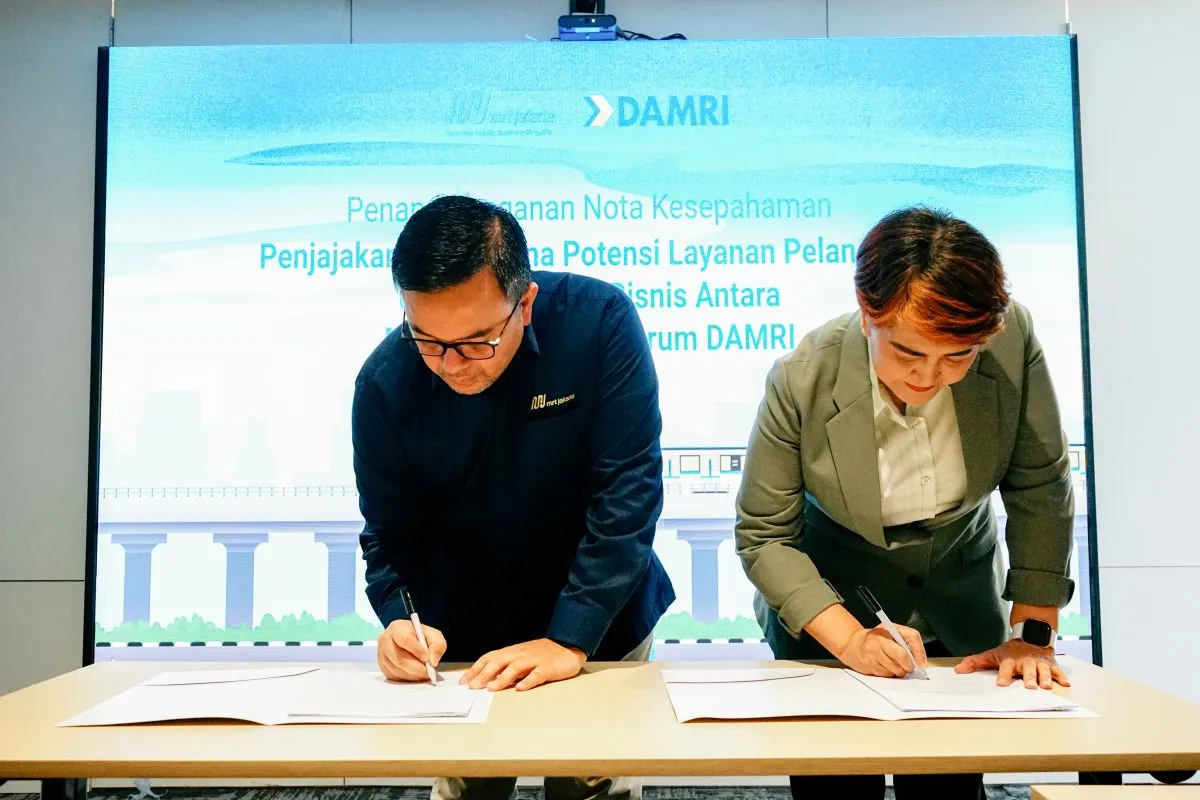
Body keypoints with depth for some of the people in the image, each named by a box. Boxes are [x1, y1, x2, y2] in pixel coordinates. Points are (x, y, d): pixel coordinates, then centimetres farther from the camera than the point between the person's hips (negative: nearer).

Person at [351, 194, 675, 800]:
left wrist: (569, 640, -28)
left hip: (599, 631, -1)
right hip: (463, 645, 1)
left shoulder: (600, 322, -24)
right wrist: (402, 622, -28)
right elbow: (391, 539, -9)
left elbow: (627, 495, -25)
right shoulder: (385, 383, -17)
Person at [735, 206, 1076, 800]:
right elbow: (764, 537, -17)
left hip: (962, 611, 2)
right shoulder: (803, 379, -27)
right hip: (829, 608, -2)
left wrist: (1033, 633, -15)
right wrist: (849, 640, -26)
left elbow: (1041, 489, -12)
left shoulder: (1013, 340, -24)